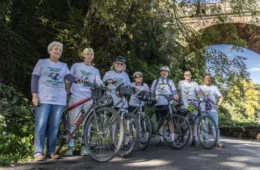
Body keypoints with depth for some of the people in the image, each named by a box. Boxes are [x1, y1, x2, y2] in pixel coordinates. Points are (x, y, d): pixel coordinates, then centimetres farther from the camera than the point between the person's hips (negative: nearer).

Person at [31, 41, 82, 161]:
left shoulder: (63, 66, 14)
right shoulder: (42, 62, 6)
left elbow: (68, 76, -3)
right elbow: (34, 79, 2)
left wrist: (76, 79, -27)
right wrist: (34, 95, -9)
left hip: (59, 100, 3)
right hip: (44, 99, -3)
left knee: (54, 126, 4)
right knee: (41, 125, -6)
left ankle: (51, 151, 12)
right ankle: (38, 152, 0)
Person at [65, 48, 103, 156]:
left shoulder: (95, 70, 15)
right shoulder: (76, 66, 10)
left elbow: (99, 82, 0)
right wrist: (67, 91, 1)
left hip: (89, 99, 2)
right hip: (76, 97, -2)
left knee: (86, 123, 4)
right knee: (72, 123, -2)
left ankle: (84, 146, 13)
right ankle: (70, 146, 6)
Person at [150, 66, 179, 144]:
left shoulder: (170, 81, 17)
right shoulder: (155, 81, 17)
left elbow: (174, 92, 10)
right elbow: (151, 92, 15)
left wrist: (176, 96, -9)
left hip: (168, 104, -1)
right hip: (158, 104, 1)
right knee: (160, 121, 2)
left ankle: (172, 138, -2)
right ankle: (161, 138, 10)